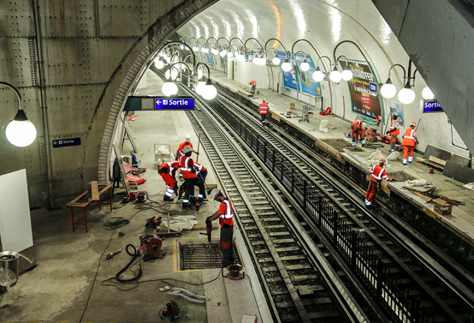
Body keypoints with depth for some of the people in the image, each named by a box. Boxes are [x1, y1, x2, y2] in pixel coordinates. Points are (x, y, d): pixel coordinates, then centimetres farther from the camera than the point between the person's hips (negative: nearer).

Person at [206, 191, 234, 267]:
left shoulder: (223, 204, -25)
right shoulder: (228, 200, 6)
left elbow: (217, 215, -21)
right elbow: (219, 211, 15)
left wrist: (209, 219, -6)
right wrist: (210, 216, 14)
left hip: (225, 227, -10)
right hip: (230, 225, 10)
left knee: (224, 245, 2)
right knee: (229, 243, 21)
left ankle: (225, 262, 10)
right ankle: (230, 259, 34)